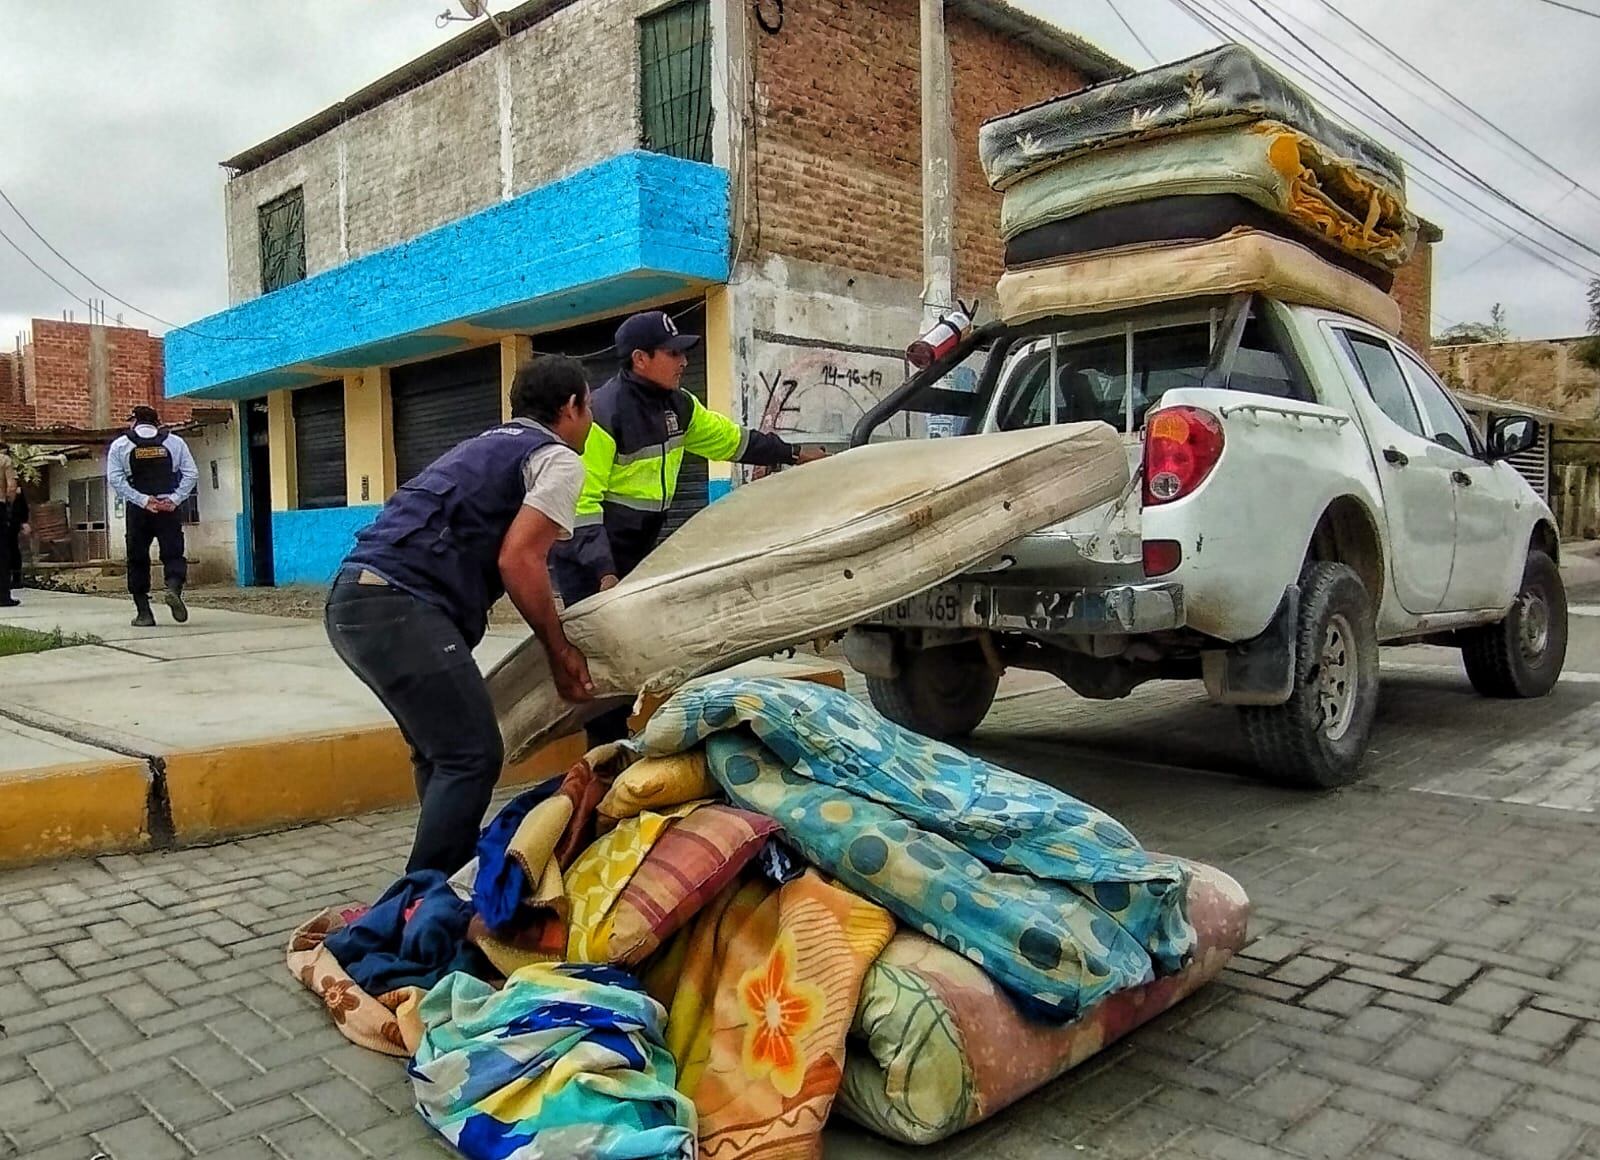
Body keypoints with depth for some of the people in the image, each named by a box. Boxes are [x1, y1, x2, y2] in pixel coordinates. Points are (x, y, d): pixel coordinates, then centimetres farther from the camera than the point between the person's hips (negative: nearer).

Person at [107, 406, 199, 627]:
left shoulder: (120, 445, 5)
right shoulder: (175, 442, 7)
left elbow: (115, 479, -5)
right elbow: (191, 474, -1)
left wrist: (143, 500, -8)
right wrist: (175, 499, -4)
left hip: (137, 510, 0)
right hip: (169, 508, 0)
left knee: (138, 561, 7)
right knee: (173, 555, 4)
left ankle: (144, 613, 6)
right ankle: (174, 588, -27)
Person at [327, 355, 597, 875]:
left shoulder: (485, 446, 28)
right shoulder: (558, 458, 2)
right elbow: (518, 560, -10)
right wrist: (561, 650, 1)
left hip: (353, 598, 10)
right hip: (402, 605, -10)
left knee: (441, 753, 19)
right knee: (472, 756, -5)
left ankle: (452, 880, 27)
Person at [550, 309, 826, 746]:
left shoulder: (677, 405, 3)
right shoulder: (605, 413, -23)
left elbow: (731, 440, 19)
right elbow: (580, 501, -26)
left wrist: (792, 453, 21)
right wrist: (604, 572, -32)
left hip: (634, 554, 8)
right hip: (588, 559, -8)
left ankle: (619, 740, 23)